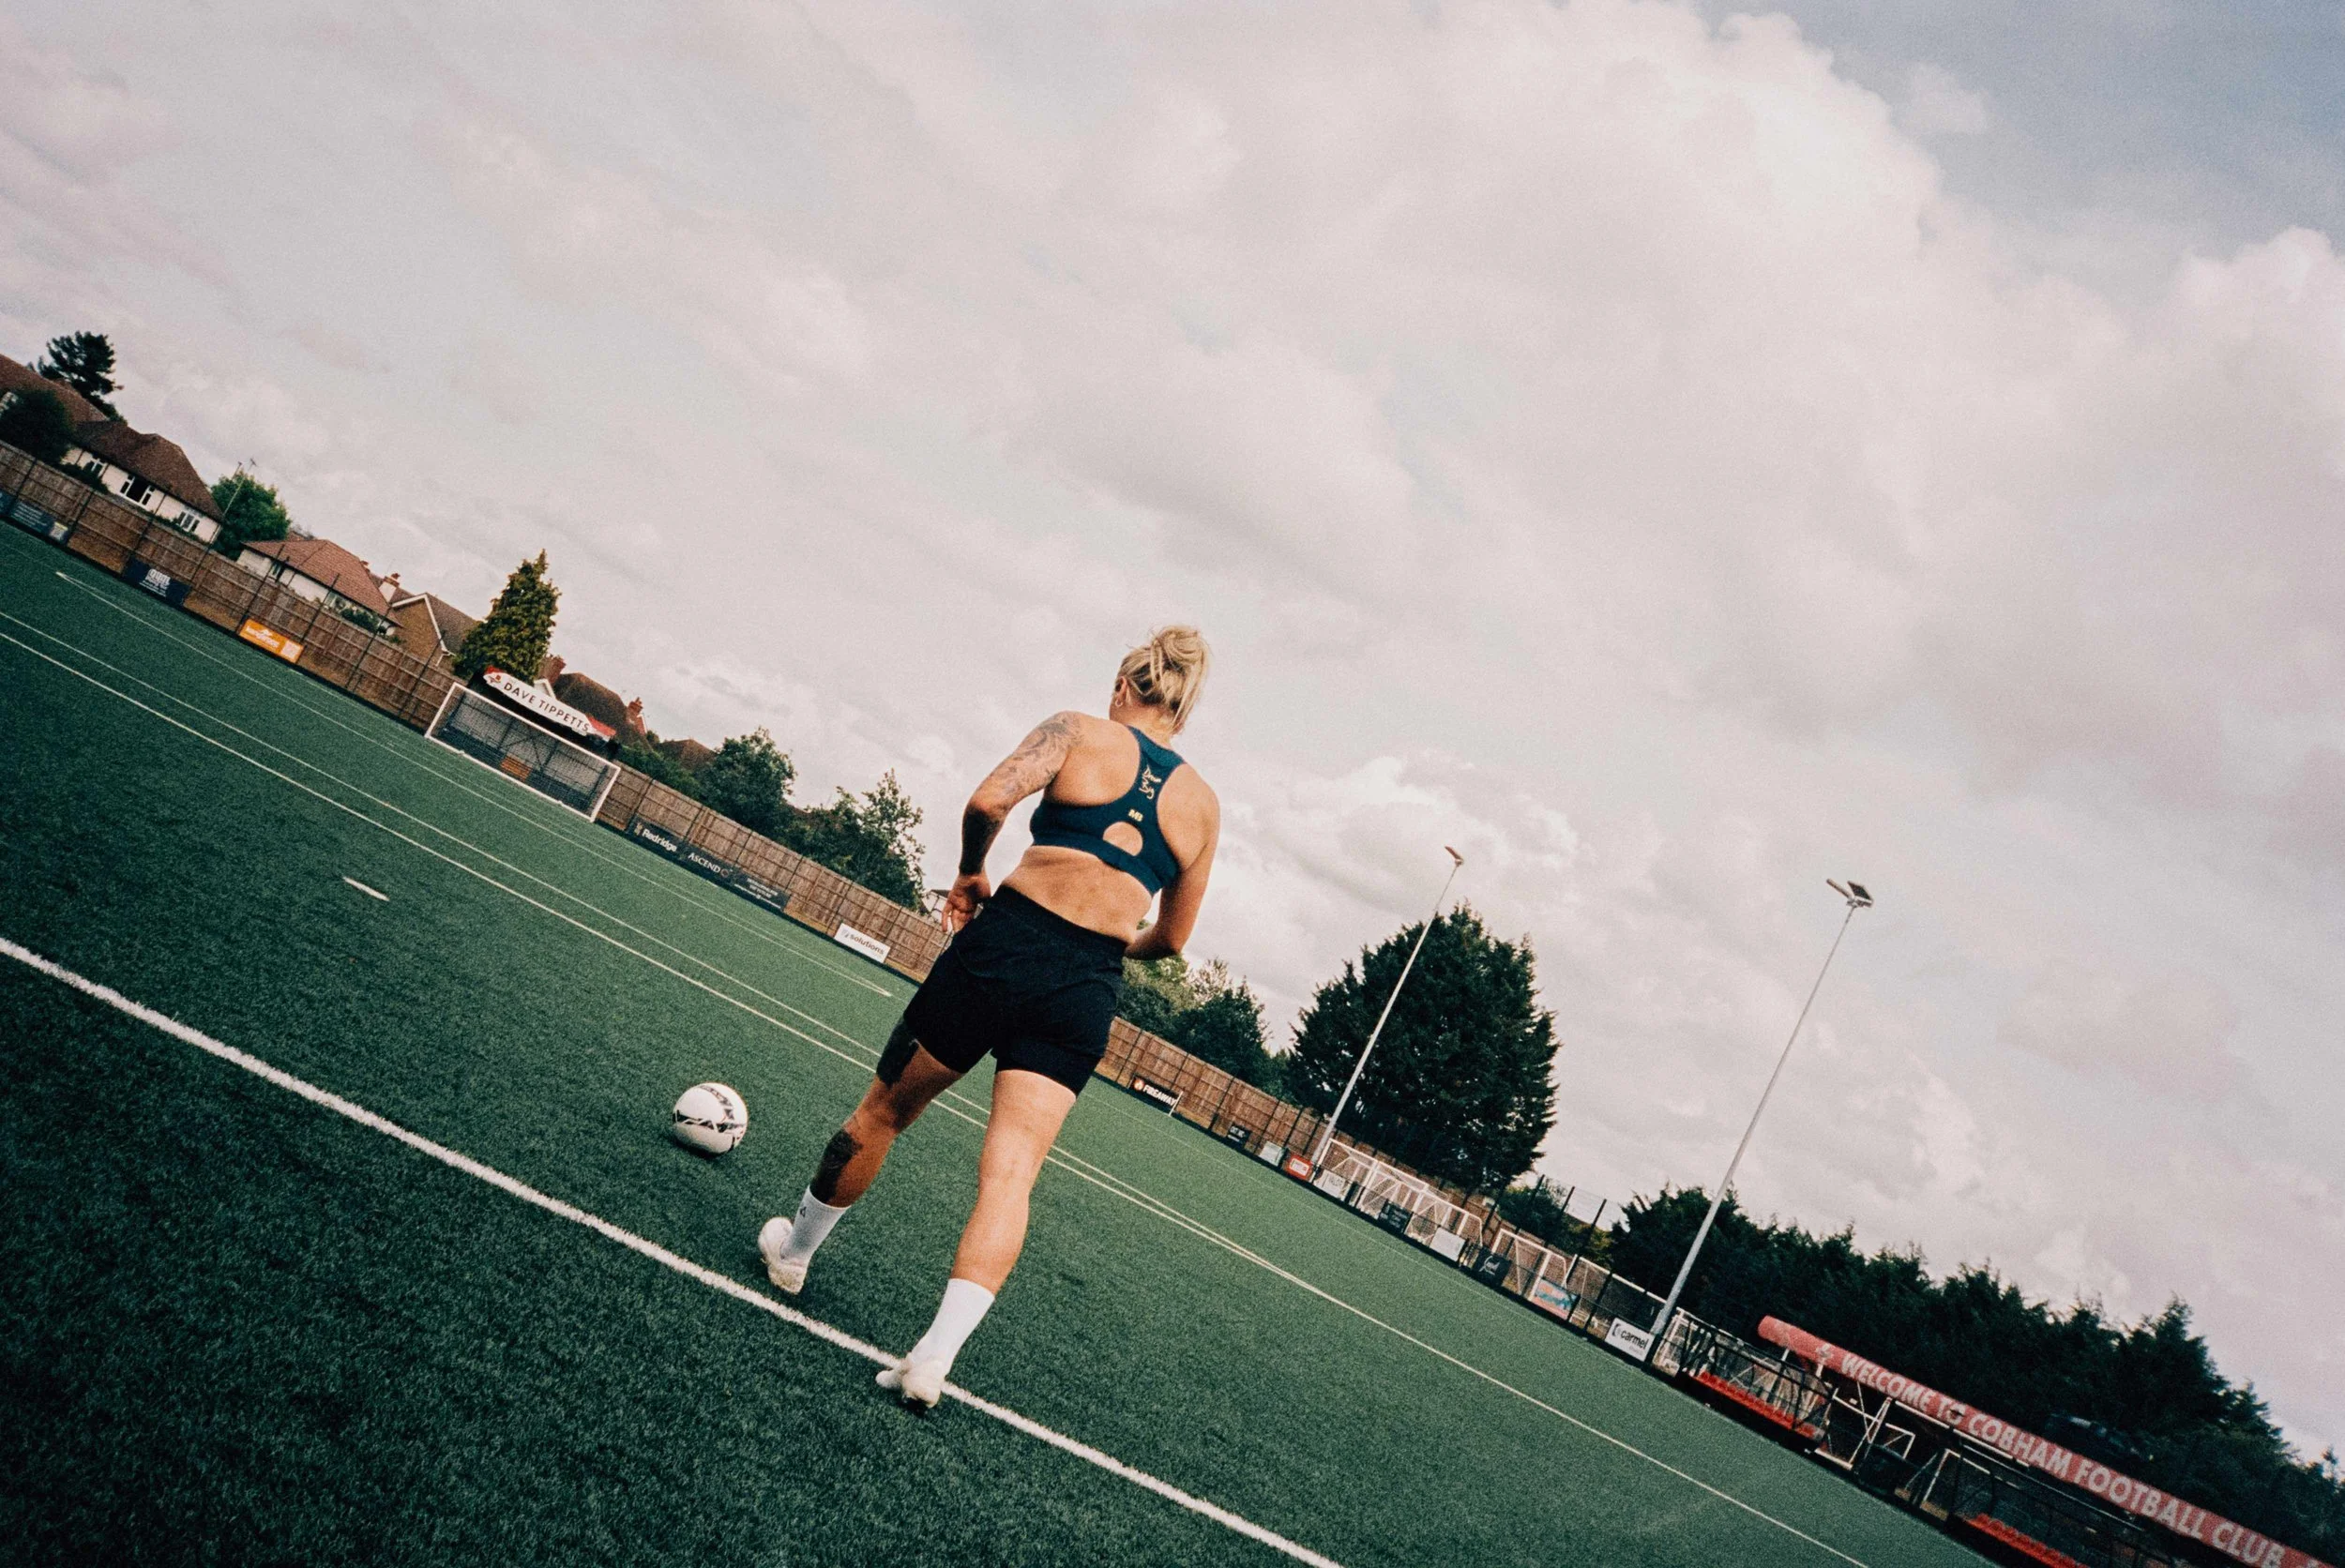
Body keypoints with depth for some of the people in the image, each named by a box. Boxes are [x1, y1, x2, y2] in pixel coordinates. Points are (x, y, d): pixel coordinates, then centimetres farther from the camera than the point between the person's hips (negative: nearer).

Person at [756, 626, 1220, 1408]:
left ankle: (794, 1248, 36)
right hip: (1089, 992, 2)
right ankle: (936, 1354, -13)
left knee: (883, 1112, 17)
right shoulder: (1202, 805, 12)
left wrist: (970, 873, 5)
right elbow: (1171, 939, 17)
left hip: (1006, 943, -2)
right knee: (1011, 1171, -2)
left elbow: (989, 799, -14)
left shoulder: (1079, 730, 2)